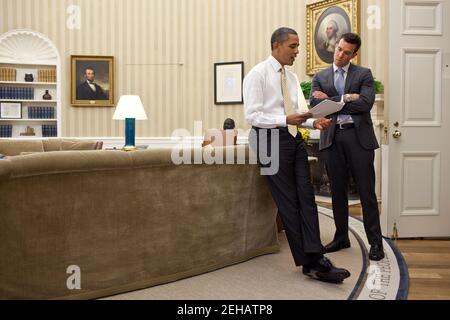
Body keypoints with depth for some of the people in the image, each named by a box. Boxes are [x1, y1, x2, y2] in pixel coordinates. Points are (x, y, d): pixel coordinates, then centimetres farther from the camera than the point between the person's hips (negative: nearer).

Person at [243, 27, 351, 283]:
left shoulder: (292, 77, 16)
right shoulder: (257, 74, -6)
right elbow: (252, 116, -12)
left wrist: (313, 122, -1)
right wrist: (286, 120, -22)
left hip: (295, 139, 7)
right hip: (272, 139, -7)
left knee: (307, 198, 1)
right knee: (288, 202, -3)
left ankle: (315, 258, 4)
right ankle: (309, 262, 5)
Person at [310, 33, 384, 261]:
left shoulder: (363, 74, 7)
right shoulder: (320, 77, 13)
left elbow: (365, 104, -10)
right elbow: (315, 105, -3)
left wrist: (330, 100, -7)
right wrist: (346, 99, -11)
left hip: (359, 136, -2)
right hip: (332, 137, 2)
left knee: (366, 191, 0)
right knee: (337, 190, 9)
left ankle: (375, 242, 10)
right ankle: (341, 237, 22)